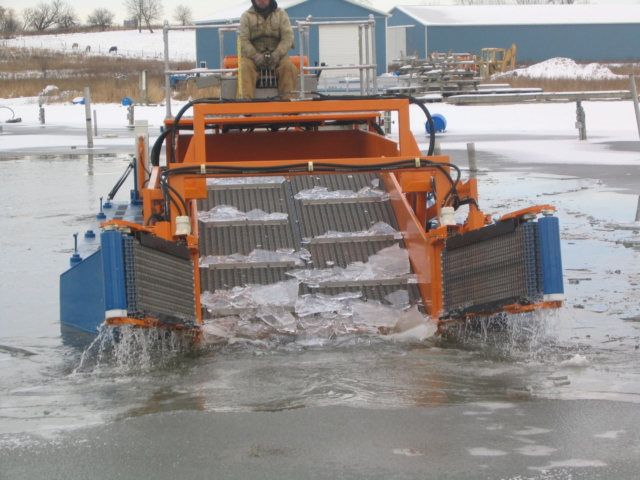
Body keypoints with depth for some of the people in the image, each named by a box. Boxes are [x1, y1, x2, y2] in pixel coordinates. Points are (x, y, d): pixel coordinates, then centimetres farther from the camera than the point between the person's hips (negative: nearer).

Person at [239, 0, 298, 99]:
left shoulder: (281, 14, 10)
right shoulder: (246, 16, 8)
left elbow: (288, 37, 0)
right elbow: (243, 41, -1)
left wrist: (277, 54, -18)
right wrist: (255, 56, -19)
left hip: (277, 54, 1)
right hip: (253, 53, 0)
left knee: (288, 66, -30)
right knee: (246, 67, -32)